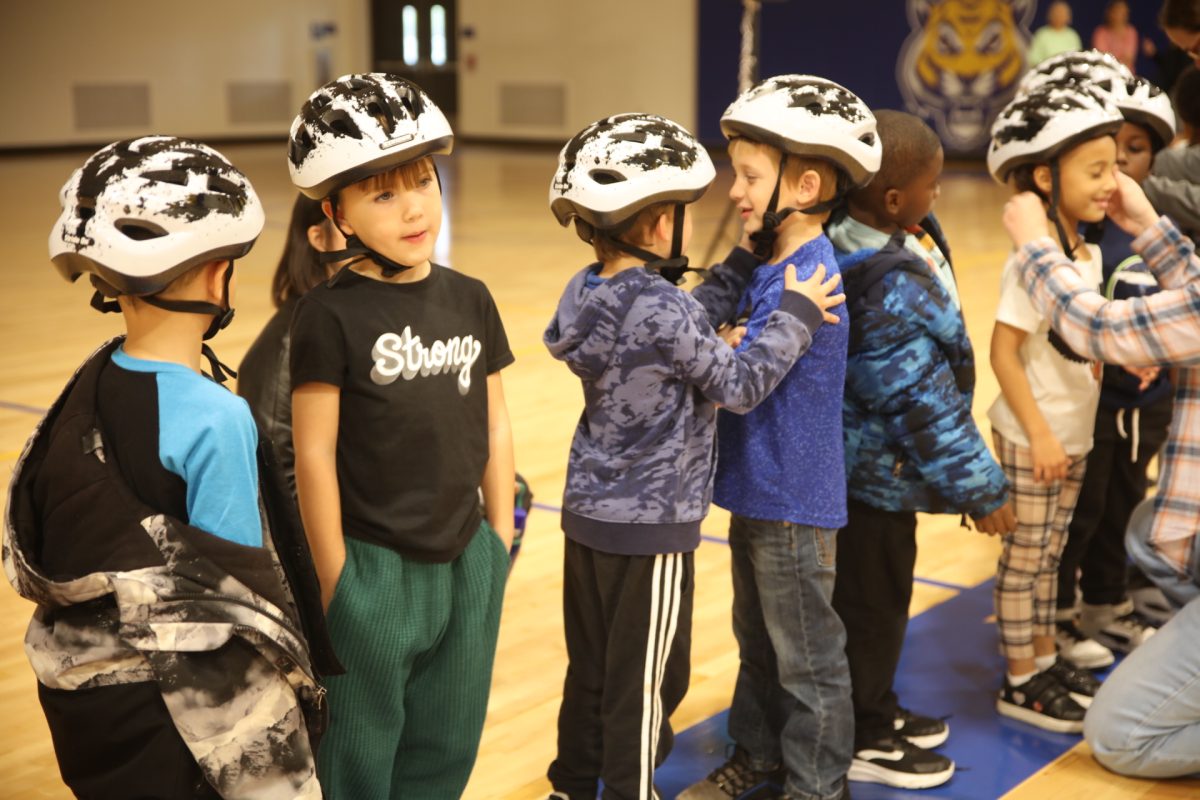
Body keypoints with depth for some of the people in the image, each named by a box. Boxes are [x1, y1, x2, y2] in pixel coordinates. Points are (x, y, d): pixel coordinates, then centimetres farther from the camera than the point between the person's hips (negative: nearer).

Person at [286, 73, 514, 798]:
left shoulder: (470, 299, 2)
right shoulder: (330, 315, -13)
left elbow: (495, 427, 8)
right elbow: (315, 453, -11)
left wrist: (501, 537, 10)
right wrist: (335, 577, -8)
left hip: (468, 559, 5)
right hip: (375, 567, -4)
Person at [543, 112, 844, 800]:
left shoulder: (591, 289, 2)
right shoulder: (660, 310, -24)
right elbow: (739, 384, -13)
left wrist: (746, 263, 12)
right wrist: (797, 316, -5)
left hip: (590, 512, 9)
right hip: (650, 525, -8)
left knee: (590, 666, 21)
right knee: (646, 681, 7)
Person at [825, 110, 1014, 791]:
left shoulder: (901, 240, -3)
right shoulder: (889, 288, -32)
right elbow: (922, 402, -27)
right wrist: (981, 487, -18)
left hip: (875, 461, 10)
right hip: (876, 472, -10)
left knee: (882, 594, 24)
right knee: (872, 601, 8)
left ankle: (874, 709, 43)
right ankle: (857, 738, 27)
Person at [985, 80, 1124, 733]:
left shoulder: (1089, 255, 7)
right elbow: (1003, 351, -22)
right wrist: (1039, 433, -23)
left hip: (1072, 433, 8)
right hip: (1032, 438, -8)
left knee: (1048, 553, 18)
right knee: (1025, 555, 3)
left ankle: (1044, 658, 32)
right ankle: (1021, 684, 14)